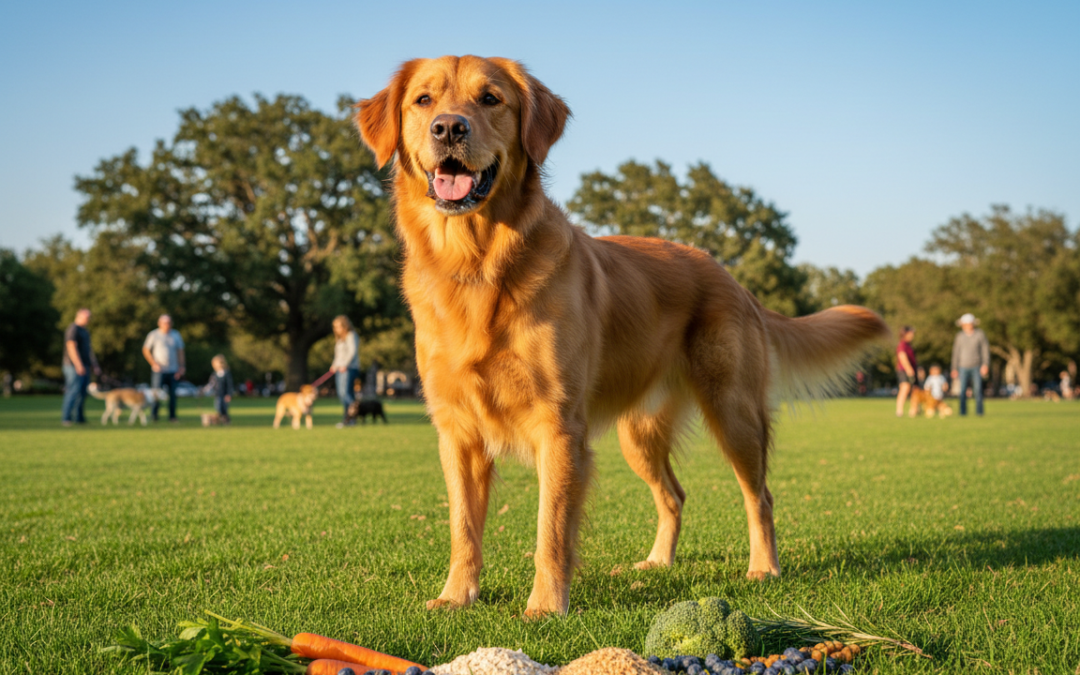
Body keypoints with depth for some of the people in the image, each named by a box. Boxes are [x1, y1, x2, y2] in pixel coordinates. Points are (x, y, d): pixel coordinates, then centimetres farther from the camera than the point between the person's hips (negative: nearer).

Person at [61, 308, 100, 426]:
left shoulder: (84, 331, 21)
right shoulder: (73, 329, -10)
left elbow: (89, 349, 24)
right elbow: (71, 347, -19)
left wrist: (94, 366, 19)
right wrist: (79, 365, -26)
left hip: (84, 367, 9)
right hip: (74, 367, -9)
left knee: (82, 393, 7)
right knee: (73, 391, -13)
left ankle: (79, 418, 10)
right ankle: (66, 418, -13)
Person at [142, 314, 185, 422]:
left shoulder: (176, 335, 9)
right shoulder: (153, 335, 1)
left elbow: (180, 352, 11)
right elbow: (146, 350, 3)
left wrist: (181, 367, 2)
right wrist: (154, 364, -6)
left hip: (173, 371, 3)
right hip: (159, 370, -3)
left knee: (172, 394, 3)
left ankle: (172, 416, 10)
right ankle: (153, 414, 12)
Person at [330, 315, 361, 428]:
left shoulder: (351, 336, -4)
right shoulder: (340, 338, 22)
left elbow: (353, 351, -14)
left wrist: (345, 365, -19)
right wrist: (334, 365, 13)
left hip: (349, 369, -9)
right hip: (340, 369, 9)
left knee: (345, 392, -18)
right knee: (341, 393, 2)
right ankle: (347, 418, 1)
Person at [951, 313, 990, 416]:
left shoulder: (980, 334, -2)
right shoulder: (959, 336, 4)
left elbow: (985, 350, -3)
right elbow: (956, 353, 8)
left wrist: (985, 365, -13)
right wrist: (954, 368, 6)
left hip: (977, 367, -2)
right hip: (964, 367, 2)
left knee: (978, 389, -6)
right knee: (963, 390, -4)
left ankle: (979, 411, 0)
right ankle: (962, 411, 1)